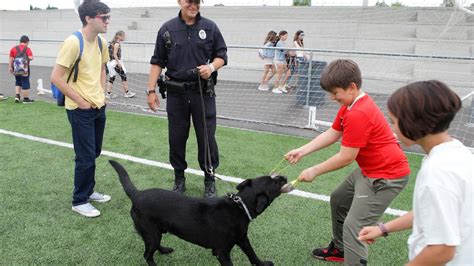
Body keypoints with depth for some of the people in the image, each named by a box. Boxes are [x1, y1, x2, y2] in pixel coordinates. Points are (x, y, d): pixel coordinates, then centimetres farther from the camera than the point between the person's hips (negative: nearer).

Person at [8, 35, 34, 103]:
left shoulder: (14, 48, 6)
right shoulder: (27, 49, -10)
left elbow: (10, 58, 5)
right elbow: (30, 58, -19)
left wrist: (10, 67, 10)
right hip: (24, 69, -5)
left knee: (18, 82, 21)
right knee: (25, 83, 2)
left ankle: (17, 96, 10)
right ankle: (26, 99, 7)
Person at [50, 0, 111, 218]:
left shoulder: (101, 42, 4)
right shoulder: (73, 42, -19)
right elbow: (56, 78, -19)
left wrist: (101, 93, 10)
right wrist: (81, 101, -16)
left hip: (99, 107, 8)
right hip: (81, 110, -7)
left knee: (94, 153, 17)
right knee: (86, 157, -1)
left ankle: (88, 191, 33)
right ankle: (79, 201, 15)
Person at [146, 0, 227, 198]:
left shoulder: (210, 27, 2)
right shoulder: (167, 29, 4)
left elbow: (221, 55, 8)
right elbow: (157, 62, 6)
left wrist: (212, 66, -14)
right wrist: (151, 90, 0)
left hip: (203, 91, -1)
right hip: (176, 92, 1)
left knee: (207, 136, 3)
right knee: (177, 137, 9)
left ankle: (209, 178, 19)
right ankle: (179, 177, 25)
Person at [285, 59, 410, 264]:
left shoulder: (359, 115, -29)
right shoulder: (350, 104, 3)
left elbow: (346, 157, -23)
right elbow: (332, 134, 7)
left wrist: (314, 171, -11)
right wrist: (302, 151, -2)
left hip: (386, 176, -11)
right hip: (369, 169, 11)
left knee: (353, 226, -12)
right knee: (338, 200, 24)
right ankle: (340, 249, 43)